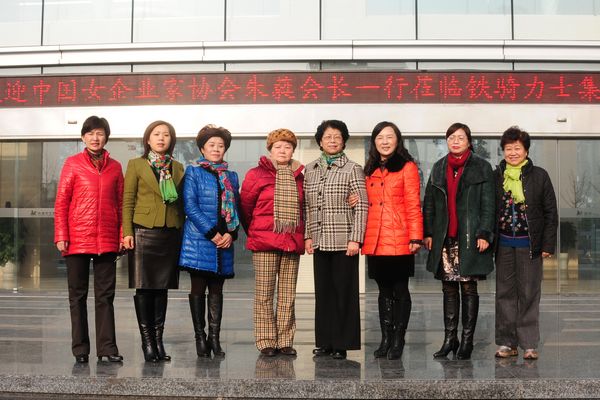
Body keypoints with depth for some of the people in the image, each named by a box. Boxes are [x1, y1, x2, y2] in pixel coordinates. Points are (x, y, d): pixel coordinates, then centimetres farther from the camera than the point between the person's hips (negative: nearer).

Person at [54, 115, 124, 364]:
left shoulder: (115, 167, 10)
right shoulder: (73, 164, 3)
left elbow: (121, 204, 10)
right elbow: (61, 202, 1)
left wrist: (122, 236, 3)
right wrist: (61, 236, -6)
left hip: (107, 241, 2)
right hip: (77, 240, -1)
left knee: (105, 296, 5)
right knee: (78, 295, 6)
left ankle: (107, 347, 10)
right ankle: (80, 349, 13)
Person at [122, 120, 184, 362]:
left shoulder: (177, 168, 14)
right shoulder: (136, 165, 6)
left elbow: (181, 203, 14)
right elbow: (128, 201, 2)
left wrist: (183, 232, 8)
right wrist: (127, 232, -7)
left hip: (170, 234, 3)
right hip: (143, 231, -3)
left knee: (162, 287, 6)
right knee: (143, 286, -2)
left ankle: (158, 339, 13)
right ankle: (147, 340, 6)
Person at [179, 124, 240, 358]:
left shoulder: (231, 176, 15)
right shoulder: (193, 172, 2)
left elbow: (236, 208, 13)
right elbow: (190, 207, -7)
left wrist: (231, 234, -5)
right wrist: (212, 234, -13)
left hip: (224, 241, 4)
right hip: (199, 240, -4)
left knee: (217, 289, 6)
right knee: (198, 288, 1)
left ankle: (214, 337, 10)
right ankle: (200, 337, 8)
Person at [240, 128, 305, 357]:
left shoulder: (299, 177, 11)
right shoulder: (256, 174, 1)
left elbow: (303, 207, 17)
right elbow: (245, 206, 5)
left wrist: (302, 235, 7)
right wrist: (255, 232, 10)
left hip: (293, 242, 3)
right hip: (265, 243, -3)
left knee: (288, 295, 5)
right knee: (264, 293, -1)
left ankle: (285, 340, 12)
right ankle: (266, 341, 6)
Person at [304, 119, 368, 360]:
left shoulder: (352, 169, -1)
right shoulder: (310, 170, 11)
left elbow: (361, 206, -6)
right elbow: (307, 206, 14)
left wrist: (355, 239, -12)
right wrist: (307, 236, 6)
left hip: (344, 241, -4)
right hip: (320, 241, 4)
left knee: (344, 292, 0)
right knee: (323, 292, 7)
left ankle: (342, 344, 8)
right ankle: (325, 342, 16)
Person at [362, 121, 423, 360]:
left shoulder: (407, 168, -2)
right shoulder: (370, 170, 16)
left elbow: (413, 206, -7)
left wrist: (416, 237, -12)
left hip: (399, 241, -5)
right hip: (374, 242, 6)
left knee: (400, 290, 2)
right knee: (384, 290, 11)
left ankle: (398, 341, 10)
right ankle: (385, 339, 18)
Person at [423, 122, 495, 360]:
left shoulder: (481, 168, 2)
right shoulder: (438, 168, 13)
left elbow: (488, 205, -2)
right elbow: (429, 204, 13)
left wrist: (484, 234, -10)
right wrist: (427, 233, 6)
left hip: (470, 239, -3)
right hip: (444, 239, 4)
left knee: (469, 289, 1)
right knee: (449, 289, 7)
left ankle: (467, 341, 8)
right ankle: (449, 339, 14)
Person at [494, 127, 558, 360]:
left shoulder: (539, 176, 1)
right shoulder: (496, 177, 6)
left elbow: (551, 213, 1)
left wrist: (548, 245, -4)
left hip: (529, 244, -2)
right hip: (503, 244, 2)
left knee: (529, 294, 1)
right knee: (505, 293, 5)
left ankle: (529, 344, 9)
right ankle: (507, 343, 13)